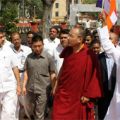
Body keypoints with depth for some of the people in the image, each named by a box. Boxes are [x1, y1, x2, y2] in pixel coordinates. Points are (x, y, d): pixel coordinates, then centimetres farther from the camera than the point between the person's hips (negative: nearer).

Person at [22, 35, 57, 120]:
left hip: (43, 90, -3)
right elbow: (26, 72, 8)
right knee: (35, 110, 21)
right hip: (31, 89, 4)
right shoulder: (29, 57, 0)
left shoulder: (48, 57, -8)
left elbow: (52, 74, -3)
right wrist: (24, 86, 4)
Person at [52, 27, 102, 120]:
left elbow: (94, 76, -14)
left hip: (79, 97, -4)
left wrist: (88, 95, -12)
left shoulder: (89, 55, -17)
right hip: (63, 95, 5)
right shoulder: (67, 51, 1)